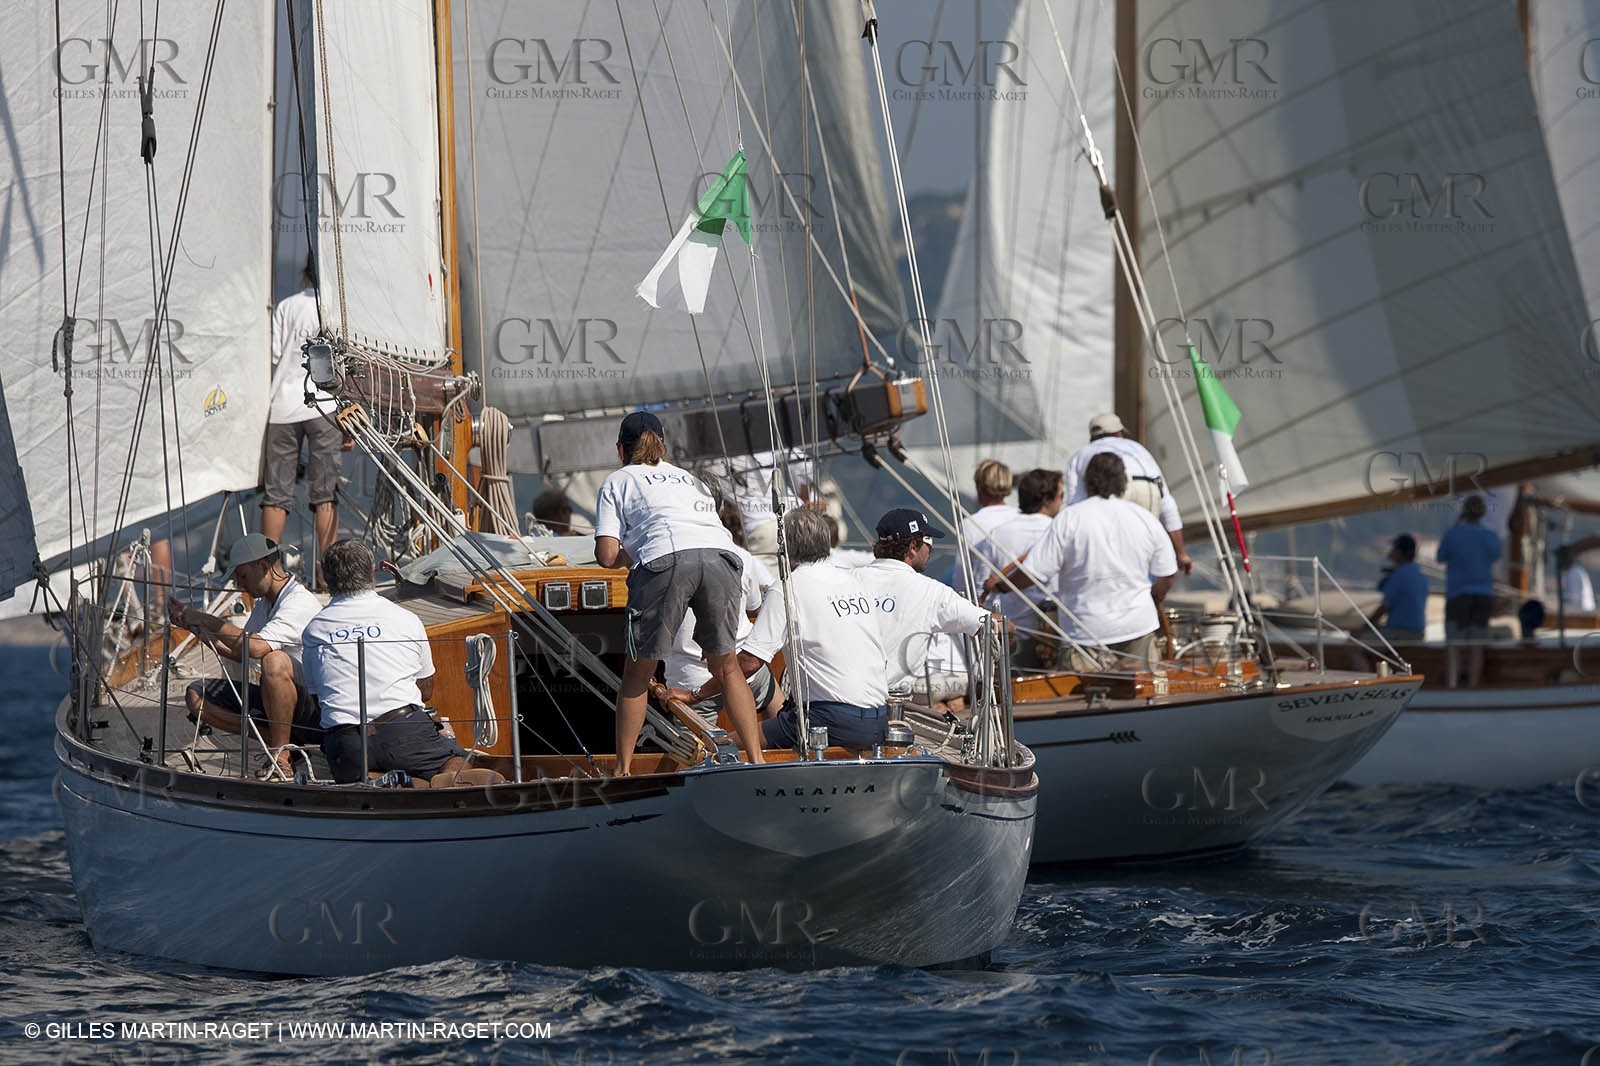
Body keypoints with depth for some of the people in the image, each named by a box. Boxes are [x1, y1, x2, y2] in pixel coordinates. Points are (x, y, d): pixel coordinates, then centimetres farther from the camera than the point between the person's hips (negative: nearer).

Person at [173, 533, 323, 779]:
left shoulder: (300, 603, -18)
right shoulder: (264, 603, 13)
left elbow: (256, 647, -33)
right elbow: (238, 653, 20)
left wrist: (206, 620, -21)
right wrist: (194, 627, 8)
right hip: (272, 703, 9)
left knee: (275, 660, -39)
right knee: (197, 697, -2)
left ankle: (280, 758, -26)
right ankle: (277, 740, -6)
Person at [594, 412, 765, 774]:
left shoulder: (618, 482, 23)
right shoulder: (690, 479, 36)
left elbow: (607, 555, 11)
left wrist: (629, 557, 32)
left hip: (666, 560, -4)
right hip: (720, 556, 4)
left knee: (638, 671, 10)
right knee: (726, 665, 18)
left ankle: (623, 770, 12)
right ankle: (756, 760, 11)